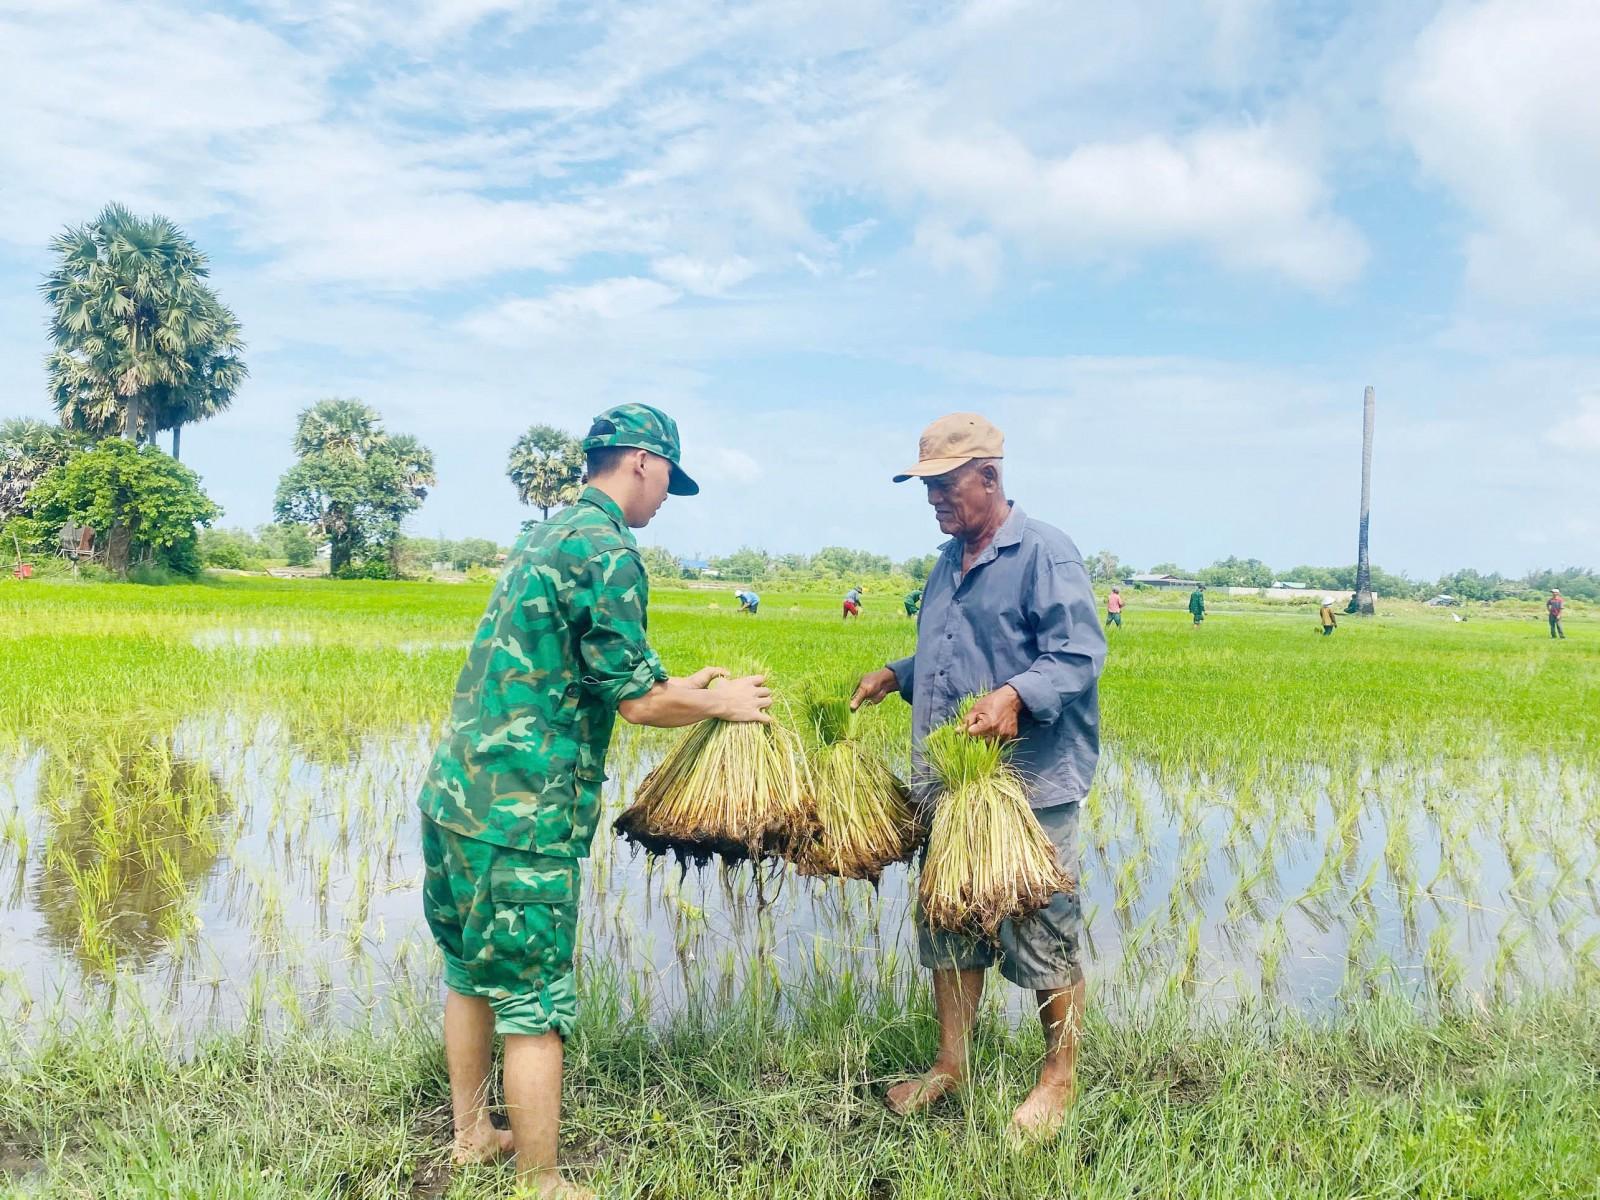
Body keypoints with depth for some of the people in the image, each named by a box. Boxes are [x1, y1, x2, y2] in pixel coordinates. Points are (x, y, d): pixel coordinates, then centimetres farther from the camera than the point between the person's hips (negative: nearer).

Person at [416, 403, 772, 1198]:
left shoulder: (544, 538, 15)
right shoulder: (606, 550, -14)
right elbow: (638, 701, -15)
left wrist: (677, 689, 23)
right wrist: (718, 703, 2)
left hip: (456, 791, 10)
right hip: (520, 813, -9)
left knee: (472, 975, 21)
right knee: (533, 1006, 2)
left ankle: (471, 1135, 37)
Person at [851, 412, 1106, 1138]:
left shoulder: (1043, 552, -11)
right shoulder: (949, 560, 15)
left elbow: (1080, 654, -18)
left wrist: (1014, 696, -33)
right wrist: (894, 675, 13)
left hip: (1031, 786, -8)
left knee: (1044, 934, 4)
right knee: (948, 924, 15)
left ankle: (1059, 1079, 23)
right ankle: (950, 1063, 31)